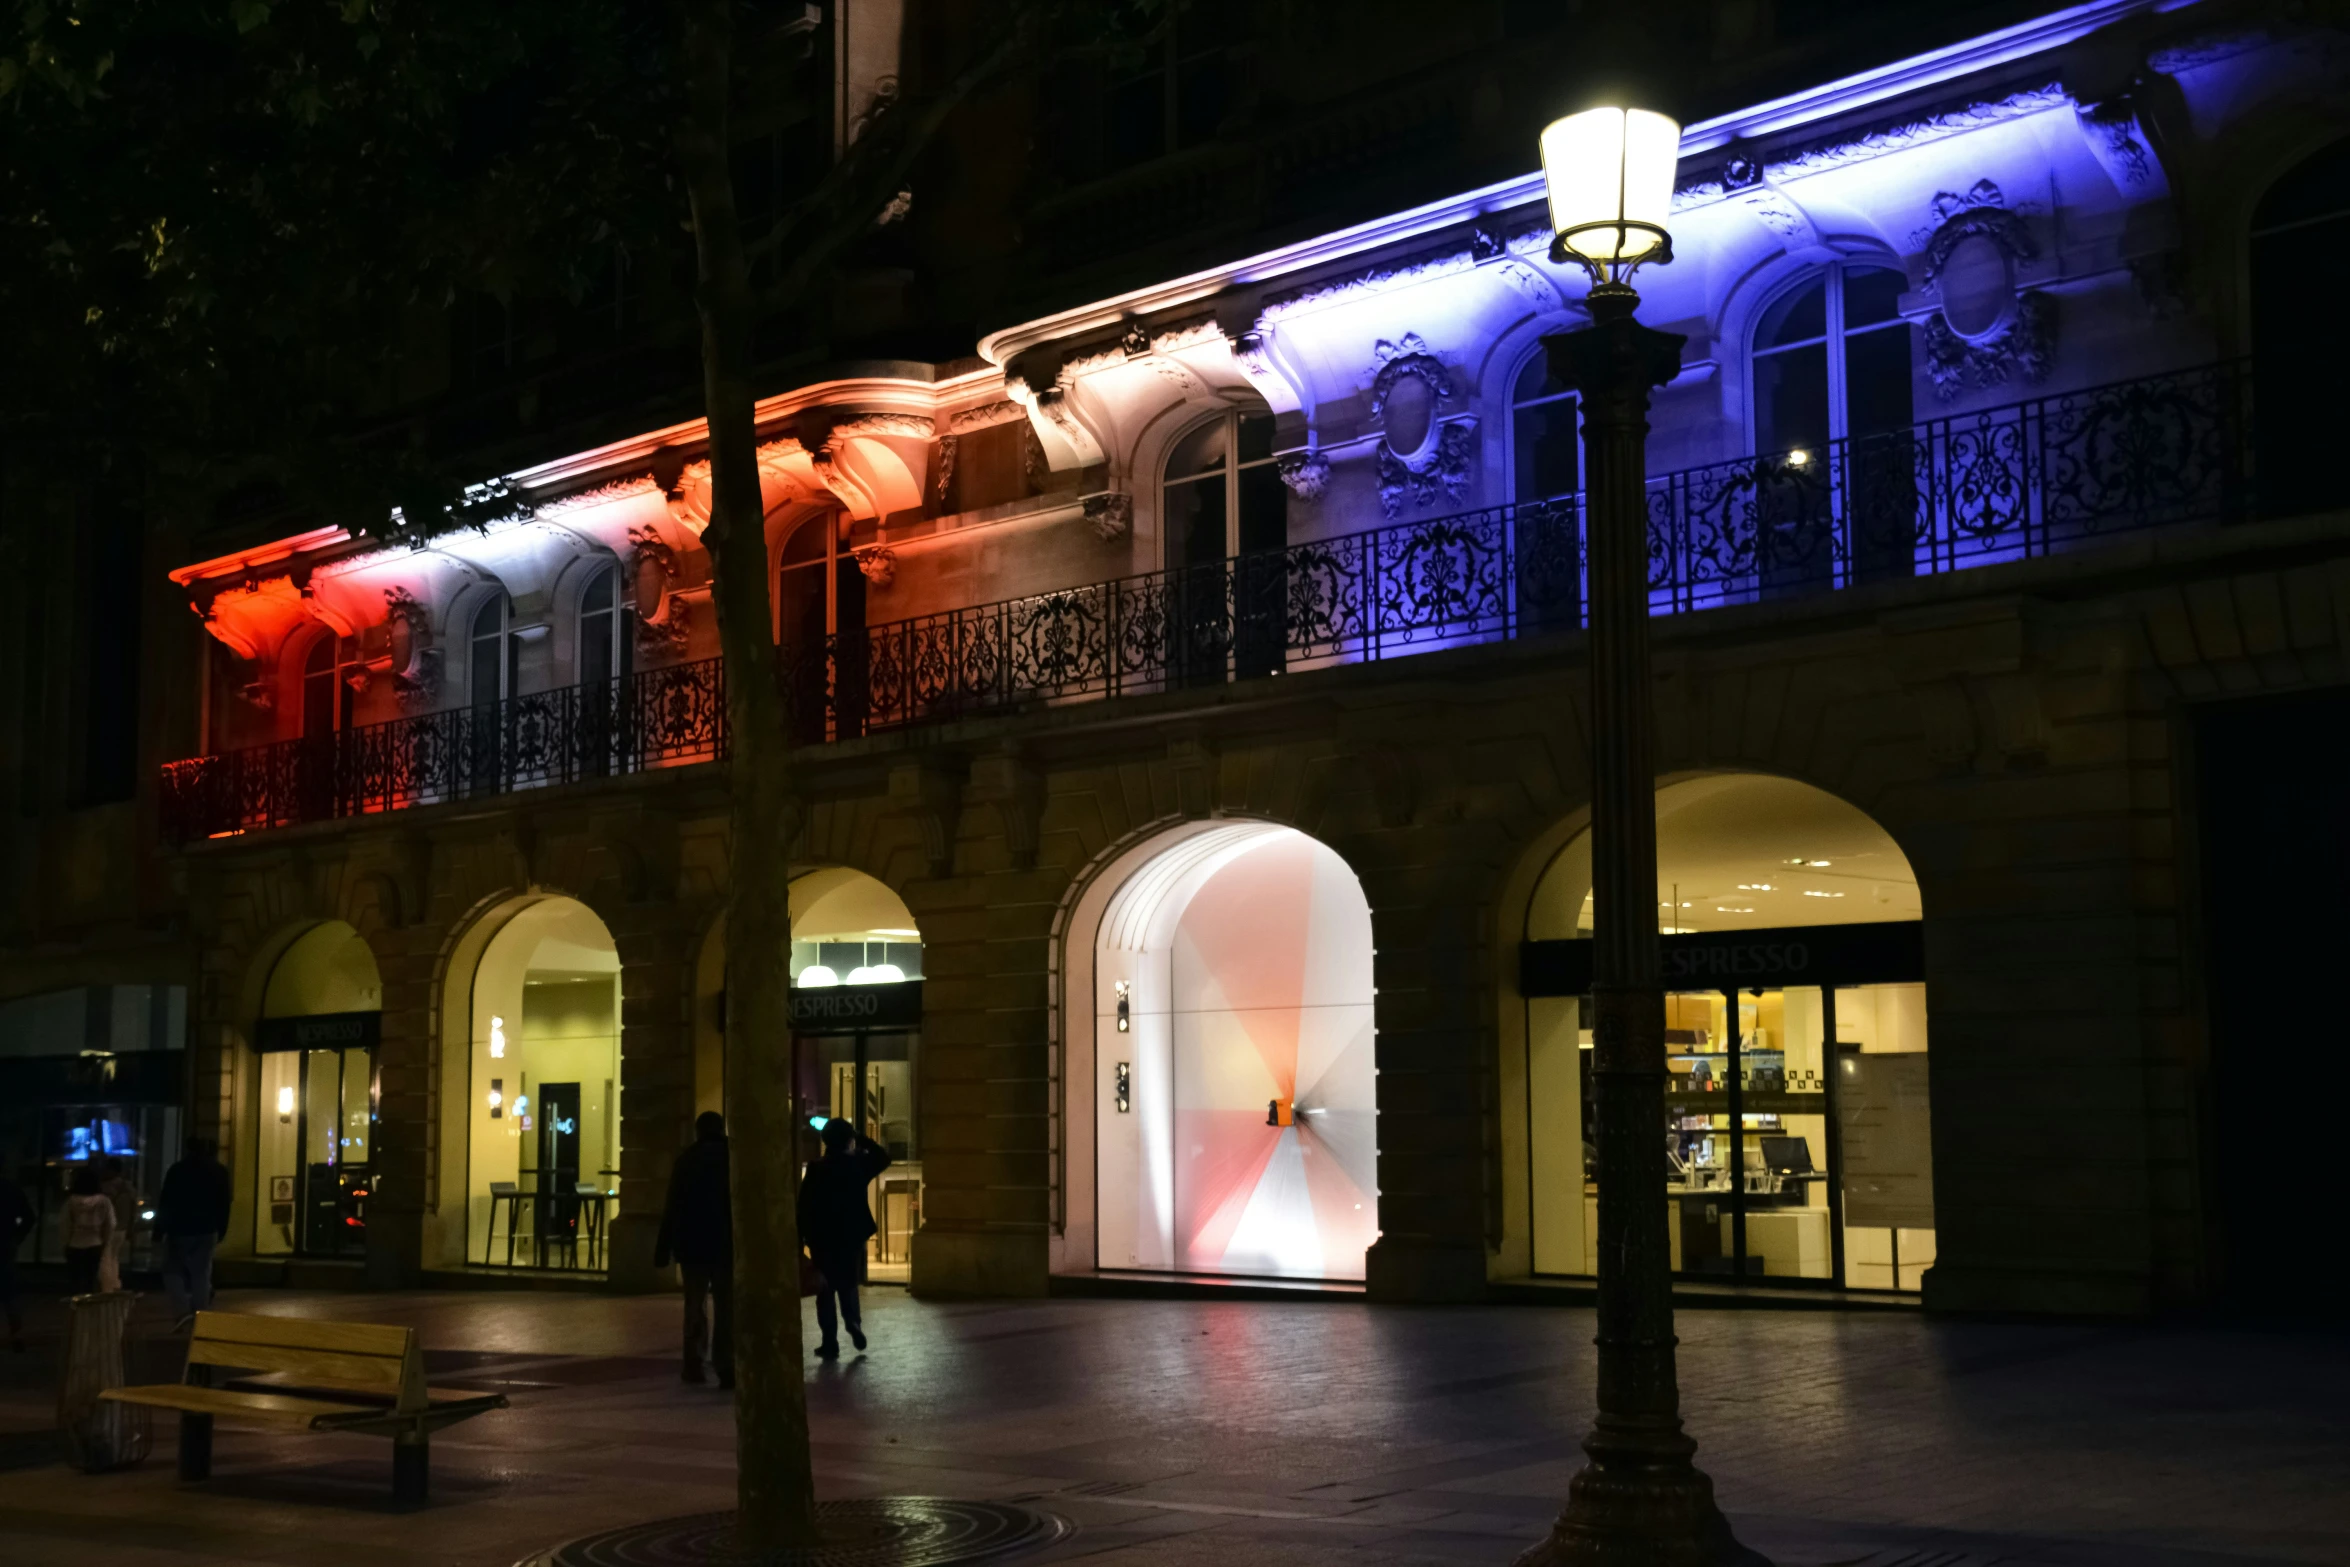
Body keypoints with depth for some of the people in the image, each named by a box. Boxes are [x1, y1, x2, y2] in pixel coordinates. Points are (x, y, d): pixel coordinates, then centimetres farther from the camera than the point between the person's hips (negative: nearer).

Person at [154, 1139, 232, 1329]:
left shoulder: (177, 1170, -7)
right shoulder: (219, 1171, 5)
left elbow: (165, 1202, -7)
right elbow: (224, 1204, 7)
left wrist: (159, 1229, -2)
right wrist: (221, 1230, 13)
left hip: (179, 1229, -3)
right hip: (207, 1230, 3)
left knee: (173, 1270, 6)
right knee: (201, 1273, 8)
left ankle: (182, 1310, -12)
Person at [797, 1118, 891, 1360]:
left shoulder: (816, 1169, -10)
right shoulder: (858, 1164, -4)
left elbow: (804, 1207, -9)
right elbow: (883, 1157, 17)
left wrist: (801, 1239, -2)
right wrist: (861, 1138, 11)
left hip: (822, 1239, -2)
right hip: (852, 1237, 2)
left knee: (825, 1291, 5)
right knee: (848, 1285, 18)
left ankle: (830, 1343, 2)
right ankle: (854, 1321, -8)